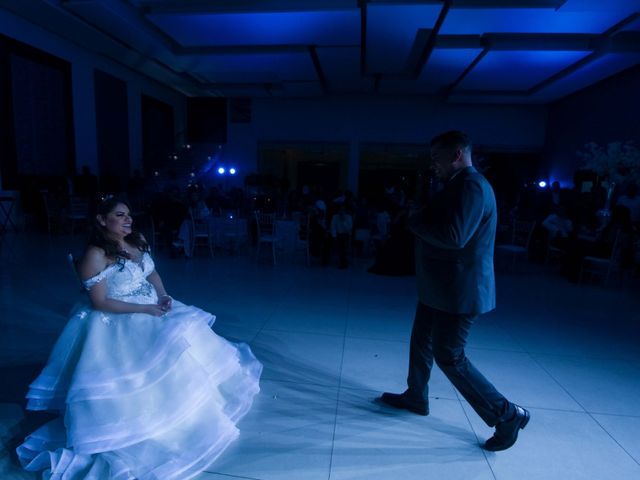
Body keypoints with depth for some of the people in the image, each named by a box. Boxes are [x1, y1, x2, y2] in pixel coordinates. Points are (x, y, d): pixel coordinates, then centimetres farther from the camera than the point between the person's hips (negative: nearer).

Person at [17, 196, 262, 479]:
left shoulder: (138, 241, 3)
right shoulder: (95, 255, -19)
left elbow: (152, 273, 13)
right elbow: (100, 302, -20)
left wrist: (163, 296, -6)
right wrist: (145, 308, -22)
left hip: (152, 310, 8)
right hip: (119, 323, -7)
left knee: (186, 336, -3)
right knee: (163, 357, -18)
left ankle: (192, 400, 18)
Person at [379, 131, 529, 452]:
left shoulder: (472, 186, -20)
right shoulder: (456, 185, 14)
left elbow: (454, 236, -32)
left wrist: (415, 221, -17)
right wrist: (420, 221, -4)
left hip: (459, 290, -10)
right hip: (440, 286, 10)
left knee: (449, 357, -1)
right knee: (421, 342, 20)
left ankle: (508, 416, 16)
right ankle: (416, 397, 39)